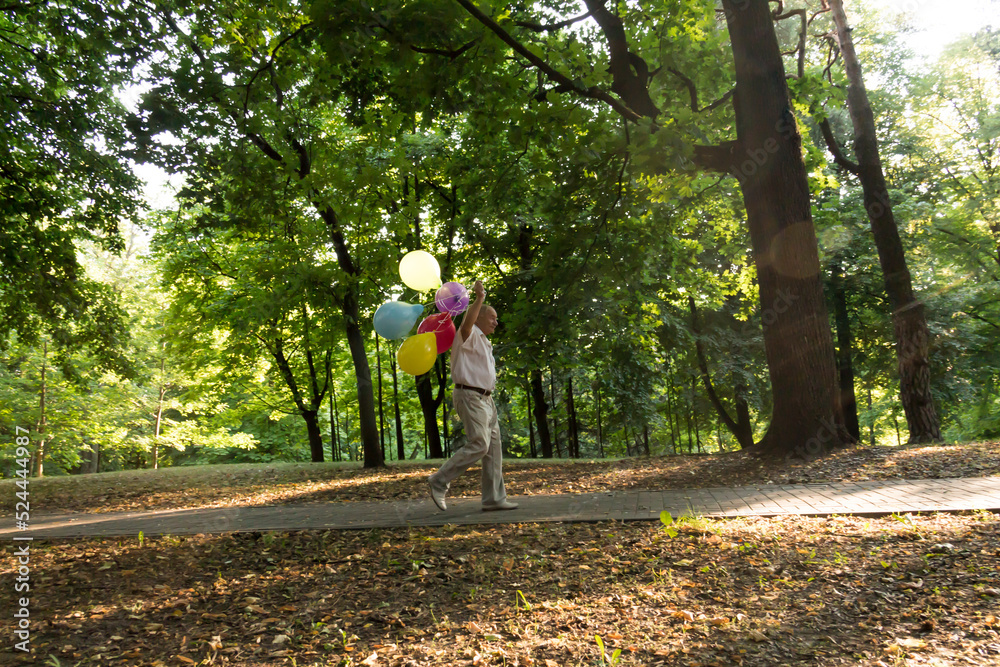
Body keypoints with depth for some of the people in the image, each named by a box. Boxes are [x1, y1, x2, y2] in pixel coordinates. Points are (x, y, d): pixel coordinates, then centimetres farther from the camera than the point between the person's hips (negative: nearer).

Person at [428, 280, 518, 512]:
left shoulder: (484, 342, 23)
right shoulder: (469, 336, -7)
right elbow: (466, 324, -31)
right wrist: (479, 298, -37)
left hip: (485, 399, 10)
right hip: (470, 397, -10)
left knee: (493, 447, 5)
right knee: (479, 445, -16)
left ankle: (494, 498, 7)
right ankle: (439, 482, -6)